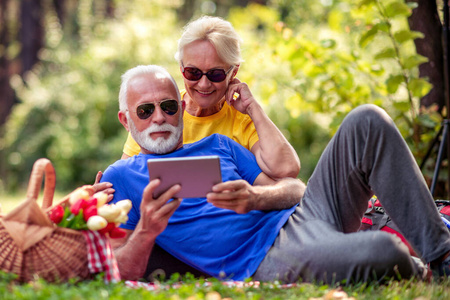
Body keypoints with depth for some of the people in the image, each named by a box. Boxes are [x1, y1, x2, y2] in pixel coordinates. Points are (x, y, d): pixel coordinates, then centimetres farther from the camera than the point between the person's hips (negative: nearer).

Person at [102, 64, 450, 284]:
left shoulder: (218, 145, 26)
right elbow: (120, 276, 2)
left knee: (368, 121, -9)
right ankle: (421, 277, 3)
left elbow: (294, 188, 17)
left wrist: (255, 198, -6)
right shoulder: (120, 177, 11)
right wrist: (146, 231, -19)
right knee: (384, 252, -36)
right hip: (265, 263, -7)